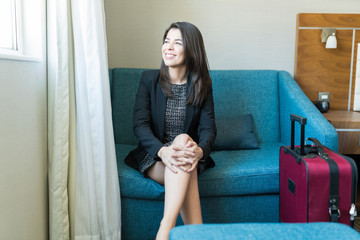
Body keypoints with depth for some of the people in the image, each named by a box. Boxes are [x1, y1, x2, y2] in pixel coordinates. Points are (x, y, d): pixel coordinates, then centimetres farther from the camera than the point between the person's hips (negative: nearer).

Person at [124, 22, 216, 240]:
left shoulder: (202, 84, 2)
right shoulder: (149, 79, -1)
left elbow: (208, 128, -7)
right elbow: (140, 125, -11)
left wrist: (200, 150, -32)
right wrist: (163, 151, -32)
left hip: (188, 155, 1)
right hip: (153, 156, -1)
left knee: (183, 139, -36)